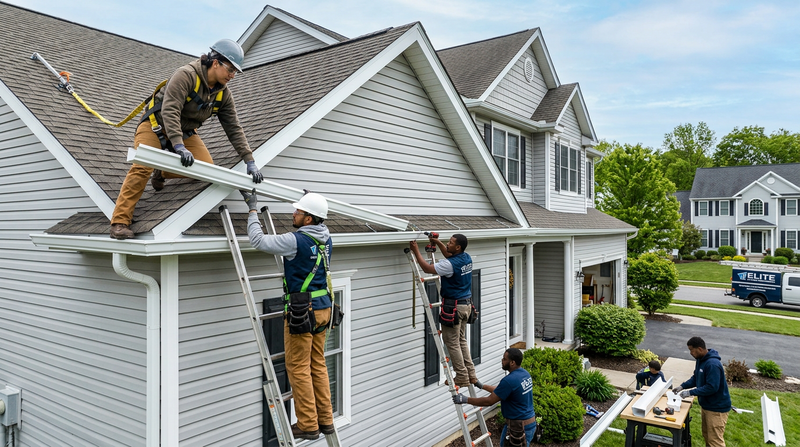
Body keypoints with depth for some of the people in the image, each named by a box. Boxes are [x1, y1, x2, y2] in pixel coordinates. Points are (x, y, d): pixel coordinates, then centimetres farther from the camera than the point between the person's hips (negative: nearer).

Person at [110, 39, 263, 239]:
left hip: (185, 131, 6)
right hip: (156, 124, -5)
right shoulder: (186, 75, -26)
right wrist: (179, 147, -46)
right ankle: (120, 221, -17)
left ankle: (163, 171, 10)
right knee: (142, 167, -23)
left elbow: (234, 129, -5)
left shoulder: (223, 94, -6)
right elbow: (169, 111, -35)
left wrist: (250, 162, -13)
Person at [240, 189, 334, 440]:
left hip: (302, 311, -8)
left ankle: (308, 425, 10)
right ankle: (325, 420, 23)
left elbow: (258, 240, -12)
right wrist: (312, 202, 34)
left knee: (299, 368, 3)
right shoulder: (325, 238, 4)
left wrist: (253, 209, -2)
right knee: (317, 364, 16)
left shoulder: (297, 240, -18)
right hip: (322, 308, 8)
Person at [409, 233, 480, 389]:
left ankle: (462, 377, 8)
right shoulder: (467, 258, 4)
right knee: (461, 340, 18)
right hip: (466, 304, 9)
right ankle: (471, 375, 22)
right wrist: (438, 242, 20)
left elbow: (427, 268, -17)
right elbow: (449, 255, 25)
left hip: (453, 307, -9)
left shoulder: (450, 264, -22)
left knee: (452, 342, 2)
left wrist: (416, 251, -9)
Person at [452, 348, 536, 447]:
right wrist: (482, 386, 18)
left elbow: (488, 401, -18)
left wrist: (465, 400, -10)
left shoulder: (509, 380, -26)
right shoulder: (525, 373, 3)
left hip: (519, 427, -9)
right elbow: (501, 391, 15)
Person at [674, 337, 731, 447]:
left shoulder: (713, 364, -27)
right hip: (706, 405, 9)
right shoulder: (700, 359, 4)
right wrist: (682, 386, 1)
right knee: (707, 436, 20)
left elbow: (712, 387, -29)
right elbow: (696, 378, 15)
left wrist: (690, 393, -25)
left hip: (717, 408, -9)